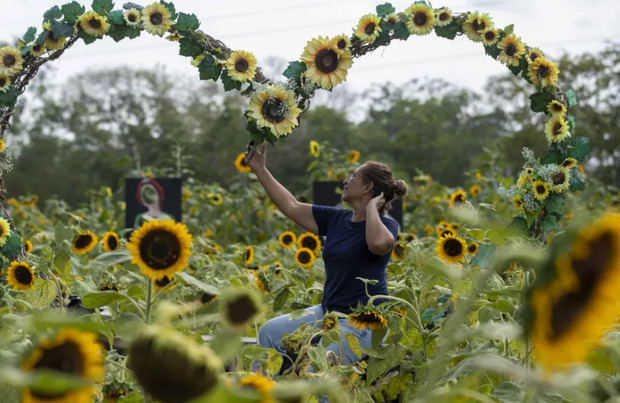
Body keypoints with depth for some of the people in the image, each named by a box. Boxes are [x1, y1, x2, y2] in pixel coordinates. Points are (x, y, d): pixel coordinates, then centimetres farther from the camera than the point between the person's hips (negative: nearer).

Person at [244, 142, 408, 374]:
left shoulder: (385, 226, -12)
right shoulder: (336, 219, 9)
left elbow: (378, 243, -37)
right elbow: (291, 207, 12)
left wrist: (371, 207, -20)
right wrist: (260, 170, 12)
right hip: (328, 311, 8)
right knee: (269, 332, -1)